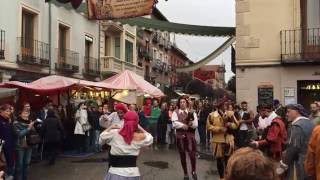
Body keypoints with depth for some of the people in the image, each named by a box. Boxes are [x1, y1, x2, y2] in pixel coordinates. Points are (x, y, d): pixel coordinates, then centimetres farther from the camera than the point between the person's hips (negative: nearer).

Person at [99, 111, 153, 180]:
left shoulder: (114, 134, -9)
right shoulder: (139, 137, -7)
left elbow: (101, 139, 9)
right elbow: (150, 138, 15)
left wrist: (110, 128, 16)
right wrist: (140, 128, 13)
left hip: (115, 173, -1)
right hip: (133, 173, 1)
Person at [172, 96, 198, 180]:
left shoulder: (192, 112, 7)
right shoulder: (175, 112, 3)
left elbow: (195, 125, -3)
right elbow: (175, 124, -12)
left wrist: (191, 122, -20)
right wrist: (184, 126, -14)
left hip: (190, 135, 0)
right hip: (180, 136, 0)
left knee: (192, 153, -15)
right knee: (182, 155, 8)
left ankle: (193, 170, 11)